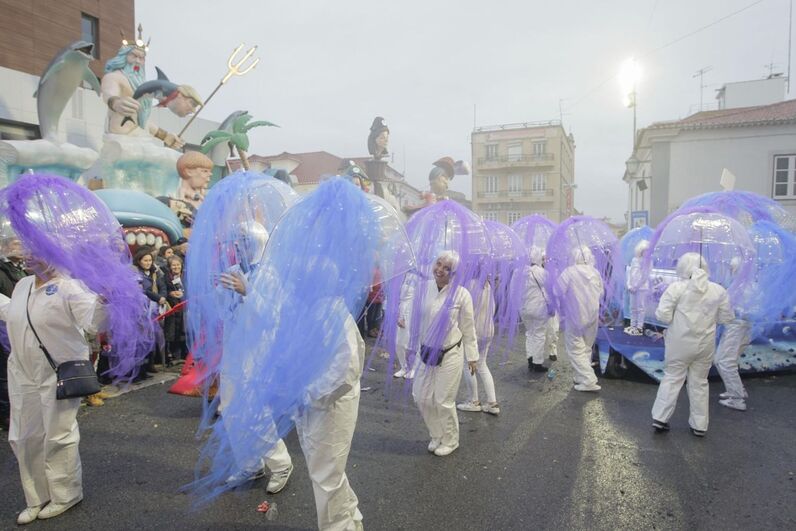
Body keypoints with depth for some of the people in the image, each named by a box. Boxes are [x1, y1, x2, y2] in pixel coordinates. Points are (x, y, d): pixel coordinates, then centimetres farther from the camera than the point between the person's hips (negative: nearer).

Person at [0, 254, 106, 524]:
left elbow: (93, 321, -26)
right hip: (23, 375, 8)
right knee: (24, 437, 16)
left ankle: (65, 496, 26)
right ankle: (38, 498, 35)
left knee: (57, 436, 5)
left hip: (59, 375, -8)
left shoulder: (69, 287, -16)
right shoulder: (22, 284, 9)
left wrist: (102, 297, -44)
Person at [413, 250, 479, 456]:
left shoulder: (462, 294, -15)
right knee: (422, 397, 10)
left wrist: (472, 356, 0)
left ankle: (450, 441, 32)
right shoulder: (424, 287, -5)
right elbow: (416, 317, 5)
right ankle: (437, 436, 37)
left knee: (443, 401, 4)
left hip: (450, 354, -4)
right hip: (426, 352, 4)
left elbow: (468, 328, -6)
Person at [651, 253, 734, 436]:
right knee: (700, 382, 15)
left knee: (671, 378, 10)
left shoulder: (677, 287, -13)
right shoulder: (718, 290, -4)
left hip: (680, 343, -2)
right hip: (705, 344, 3)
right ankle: (699, 425, 23)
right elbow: (727, 318, 4)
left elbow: (663, 315, -16)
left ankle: (660, 418, 11)